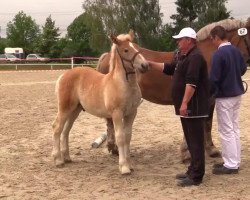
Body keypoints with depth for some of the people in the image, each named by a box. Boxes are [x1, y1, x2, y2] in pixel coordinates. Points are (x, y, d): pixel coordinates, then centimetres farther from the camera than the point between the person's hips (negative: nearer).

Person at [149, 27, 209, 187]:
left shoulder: (195, 57, -18)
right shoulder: (184, 57, 16)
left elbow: (191, 83, -26)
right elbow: (168, 68, 25)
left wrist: (184, 104, -28)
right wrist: (149, 63, 16)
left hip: (193, 107, -11)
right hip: (187, 106, 11)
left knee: (196, 140, -6)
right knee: (191, 140, 16)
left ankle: (196, 176, -3)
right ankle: (193, 170, 26)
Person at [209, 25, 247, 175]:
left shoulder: (218, 54, -20)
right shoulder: (236, 51, 4)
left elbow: (214, 79, -19)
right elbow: (243, 69, 18)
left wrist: (209, 93, -4)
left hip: (224, 96, -8)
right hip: (237, 94, 8)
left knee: (226, 131, -1)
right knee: (235, 129, 14)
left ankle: (231, 165, 3)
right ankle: (235, 161, 22)